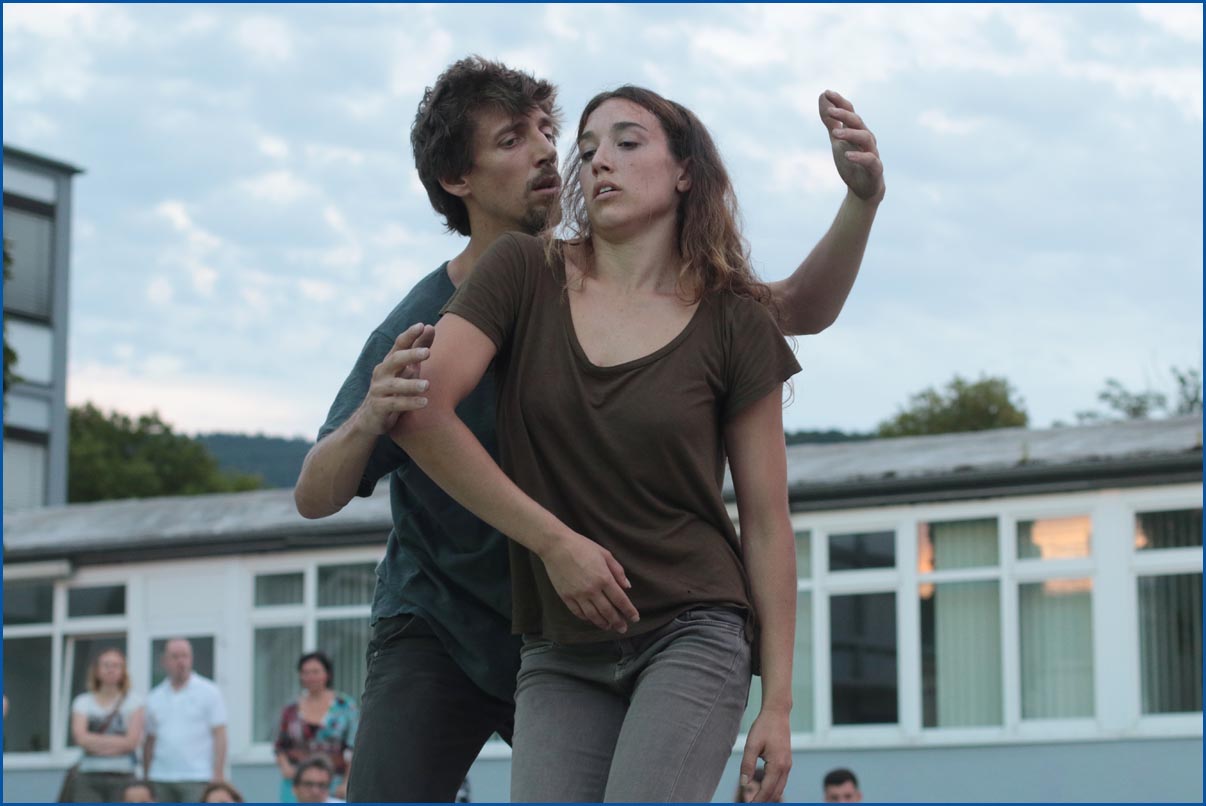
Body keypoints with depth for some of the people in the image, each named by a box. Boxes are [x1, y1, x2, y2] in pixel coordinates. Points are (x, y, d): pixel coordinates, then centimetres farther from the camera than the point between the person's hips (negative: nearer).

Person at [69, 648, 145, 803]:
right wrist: (117, 741, -6)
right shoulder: (83, 702, 10)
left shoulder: (132, 702, 6)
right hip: (89, 777, 1)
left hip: (122, 777, -1)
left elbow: (132, 741, -6)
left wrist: (96, 743, -6)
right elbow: (81, 738, -6)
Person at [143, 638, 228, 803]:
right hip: (161, 779, 4)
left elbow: (219, 736, -3)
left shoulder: (208, 692, 2)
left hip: (196, 778, -4)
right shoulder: (154, 698, 14)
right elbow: (150, 742, 15)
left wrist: (217, 777, -11)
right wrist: (146, 780, 10)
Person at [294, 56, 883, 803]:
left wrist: (864, 198, -22)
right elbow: (314, 498, -17)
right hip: (438, 632, -3)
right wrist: (369, 418, -41)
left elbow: (801, 312, -4)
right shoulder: (420, 329, -17)